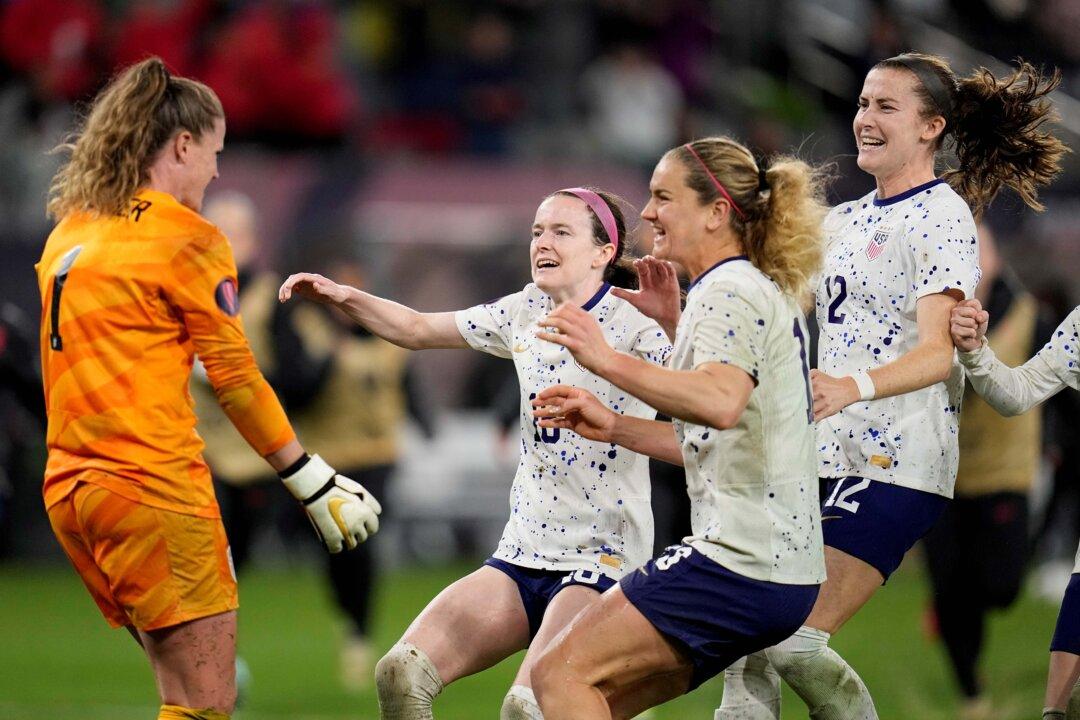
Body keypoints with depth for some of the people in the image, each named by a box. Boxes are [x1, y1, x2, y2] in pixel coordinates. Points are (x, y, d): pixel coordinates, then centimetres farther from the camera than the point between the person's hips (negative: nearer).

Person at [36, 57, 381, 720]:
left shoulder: (68, 233, 15)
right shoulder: (187, 238, -7)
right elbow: (235, 379, -7)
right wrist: (314, 484, 1)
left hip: (71, 486, 8)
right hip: (155, 487, -8)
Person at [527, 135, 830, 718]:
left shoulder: (729, 292, -10)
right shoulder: (761, 291, 22)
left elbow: (721, 402, -31)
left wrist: (608, 361, -29)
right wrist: (612, 427, 19)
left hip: (740, 561, -11)